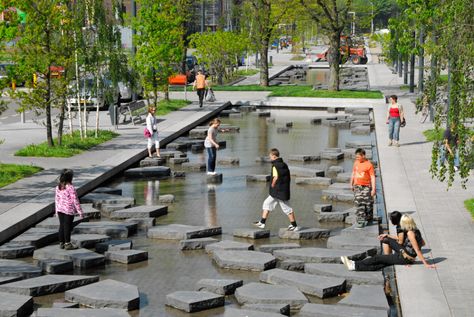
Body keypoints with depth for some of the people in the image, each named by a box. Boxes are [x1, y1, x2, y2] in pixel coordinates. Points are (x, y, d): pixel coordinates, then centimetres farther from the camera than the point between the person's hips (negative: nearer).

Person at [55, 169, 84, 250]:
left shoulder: (58, 187, 1)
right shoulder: (71, 188, -18)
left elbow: (56, 199, 9)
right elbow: (75, 201, -15)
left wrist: (57, 211, 20)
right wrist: (80, 211, -7)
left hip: (60, 210, 6)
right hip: (69, 210, -6)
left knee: (62, 226, 14)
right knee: (68, 227, 1)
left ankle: (61, 243, 21)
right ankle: (67, 244, 8)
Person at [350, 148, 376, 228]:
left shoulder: (369, 164, -11)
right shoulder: (356, 163, 6)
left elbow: (372, 177, -11)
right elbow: (353, 173, 19)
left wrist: (373, 189, -15)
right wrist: (351, 184, 20)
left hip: (366, 187, -4)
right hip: (357, 187, 4)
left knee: (368, 204, 2)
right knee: (359, 204, 1)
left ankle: (368, 218, 20)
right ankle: (360, 221, 2)